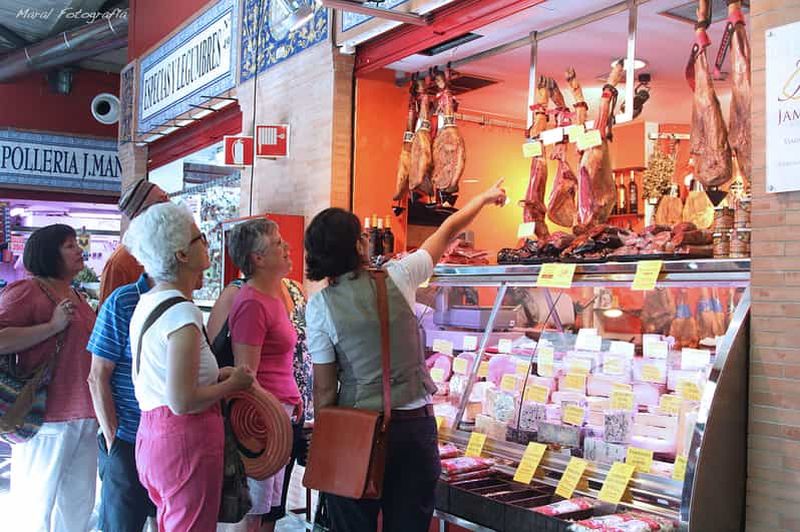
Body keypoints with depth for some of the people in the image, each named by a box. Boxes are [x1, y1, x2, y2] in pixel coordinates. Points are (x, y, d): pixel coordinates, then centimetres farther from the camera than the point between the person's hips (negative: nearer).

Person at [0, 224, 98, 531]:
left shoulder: (76, 296, 15)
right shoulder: (26, 291, -9)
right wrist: (53, 326, -21)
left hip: (85, 416, 8)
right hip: (48, 418, -8)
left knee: (80, 503, 17)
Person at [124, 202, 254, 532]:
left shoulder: (146, 303, 10)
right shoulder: (182, 312, -19)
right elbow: (182, 401, -23)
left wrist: (214, 375, 14)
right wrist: (233, 383, -9)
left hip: (151, 436, 9)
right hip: (185, 441, -9)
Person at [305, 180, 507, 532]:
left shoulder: (319, 306, -6)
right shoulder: (397, 278, -5)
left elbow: (325, 388, -5)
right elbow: (448, 231, 11)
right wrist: (485, 198, 26)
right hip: (414, 424, 1)